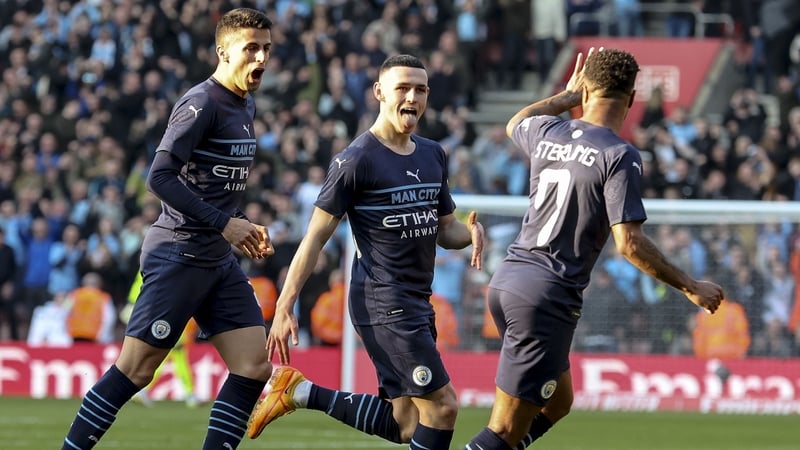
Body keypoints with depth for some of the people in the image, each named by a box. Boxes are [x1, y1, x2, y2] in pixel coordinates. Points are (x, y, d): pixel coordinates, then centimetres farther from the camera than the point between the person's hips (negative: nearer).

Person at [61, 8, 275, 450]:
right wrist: (223, 223, -21)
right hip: (179, 256, -9)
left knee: (255, 364, -2)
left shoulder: (245, 106, 15)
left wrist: (242, 228, 11)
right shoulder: (201, 104, -14)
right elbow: (161, 177, -21)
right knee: (135, 368, -8)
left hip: (219, 261, 9)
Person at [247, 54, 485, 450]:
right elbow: (317, 235, -10)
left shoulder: (433, 156, 13)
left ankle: (302, 394, 20)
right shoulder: (357, 160, -10)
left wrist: (470, 233, -4)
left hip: (417, 304, 8)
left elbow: (444, 229, 21)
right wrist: (284, 306, -14)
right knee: (442, 404, -13)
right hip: (382, 301, -8)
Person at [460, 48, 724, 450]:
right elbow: (629, 242, -17)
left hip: (507, 279, 8)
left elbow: (516, 123, 33)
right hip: (547, 296, -8)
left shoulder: (548, 132, 7)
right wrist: (691, 287, -8)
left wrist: (567, 96, 41)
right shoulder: (620, 156, -12)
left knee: (557, 403, 22)